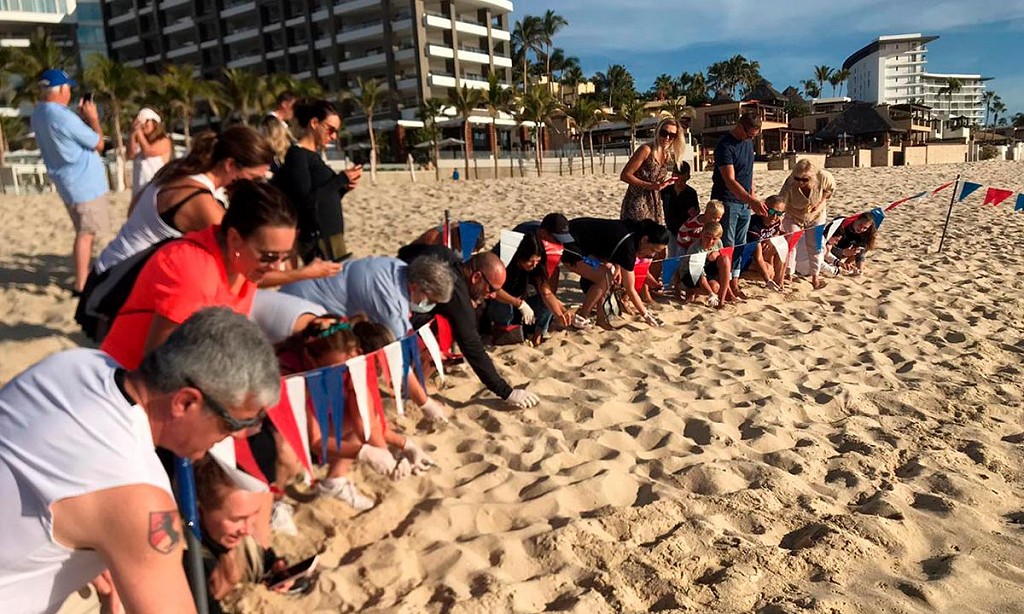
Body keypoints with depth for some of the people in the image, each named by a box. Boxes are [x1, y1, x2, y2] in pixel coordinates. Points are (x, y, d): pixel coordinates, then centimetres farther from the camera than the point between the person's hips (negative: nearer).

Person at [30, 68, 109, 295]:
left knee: (85, 232, 19)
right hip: (85, 183, -10)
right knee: (86, 233, -4)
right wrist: (93, 117, -1)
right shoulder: (62, 116, -22)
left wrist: (82, 117, 10)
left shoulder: (39, 114, 8)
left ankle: (84, 276, 28)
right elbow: (98, 143, -14)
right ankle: (80, 285, -3)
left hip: (72, 182, 10)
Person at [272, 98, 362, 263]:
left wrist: (343, 188, 3)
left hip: (332, 234, 9)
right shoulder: (297, 154, -8)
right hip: (317, 239, -9)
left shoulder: (314, 155, 16)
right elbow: (307, 201, -16)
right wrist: (341, 179, -12)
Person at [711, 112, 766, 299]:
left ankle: (734, 284, 16)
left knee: (740, 245, 10)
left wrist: (753, 195, 13)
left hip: (744, 203, 8)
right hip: (727, 202, -8)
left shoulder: (748, 142, 10)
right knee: (726, 245, -4)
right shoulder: (725, 146, -16)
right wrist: (752, 200, -33)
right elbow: (730, 181, -24)